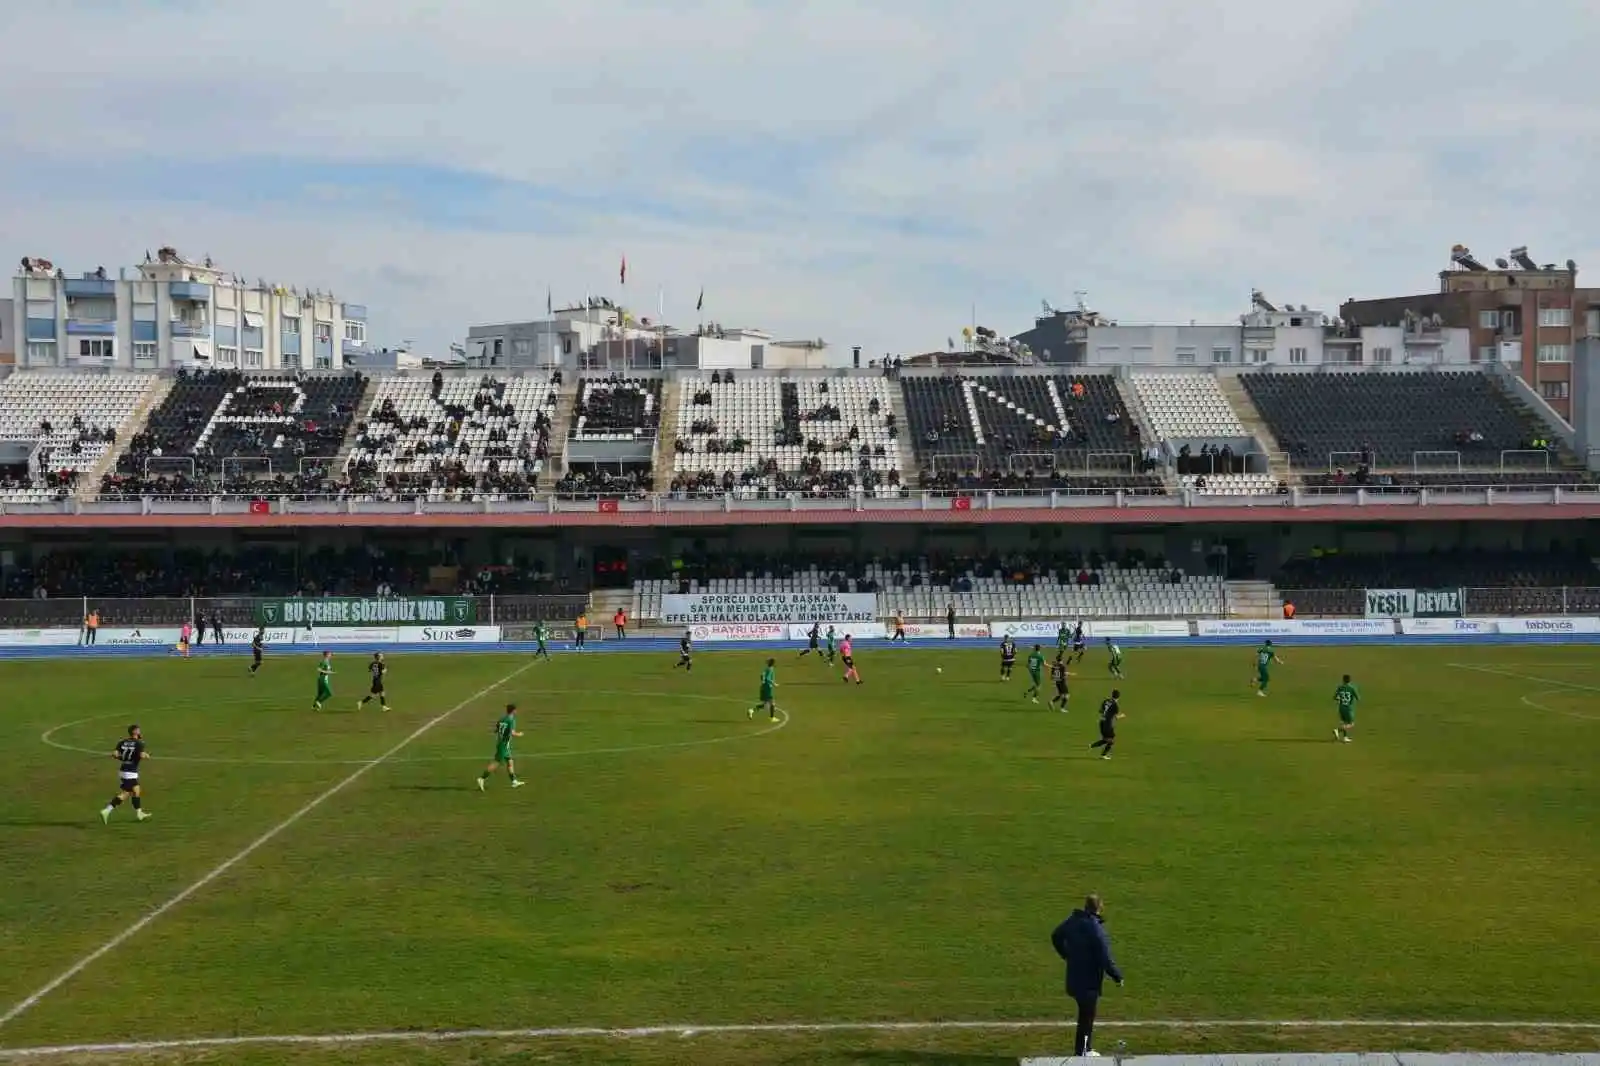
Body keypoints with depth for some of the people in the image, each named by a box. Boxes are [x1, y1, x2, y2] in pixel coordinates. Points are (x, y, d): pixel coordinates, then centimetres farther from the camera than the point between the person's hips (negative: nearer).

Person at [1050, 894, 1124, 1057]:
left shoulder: (1072, 921, 0)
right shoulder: (1096, 929, -25)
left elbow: (1055, 937, 18)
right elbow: (1106, 959, -24)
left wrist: (1067, 955, 32)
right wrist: (1118, 976, -9)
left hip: (1074, 979, 8)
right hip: (1089, 982, -8)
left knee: (1086, 1015, 23)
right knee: (1086, 1019, 4)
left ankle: (1087, 1049, 34)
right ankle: (1079, 1054, 10)